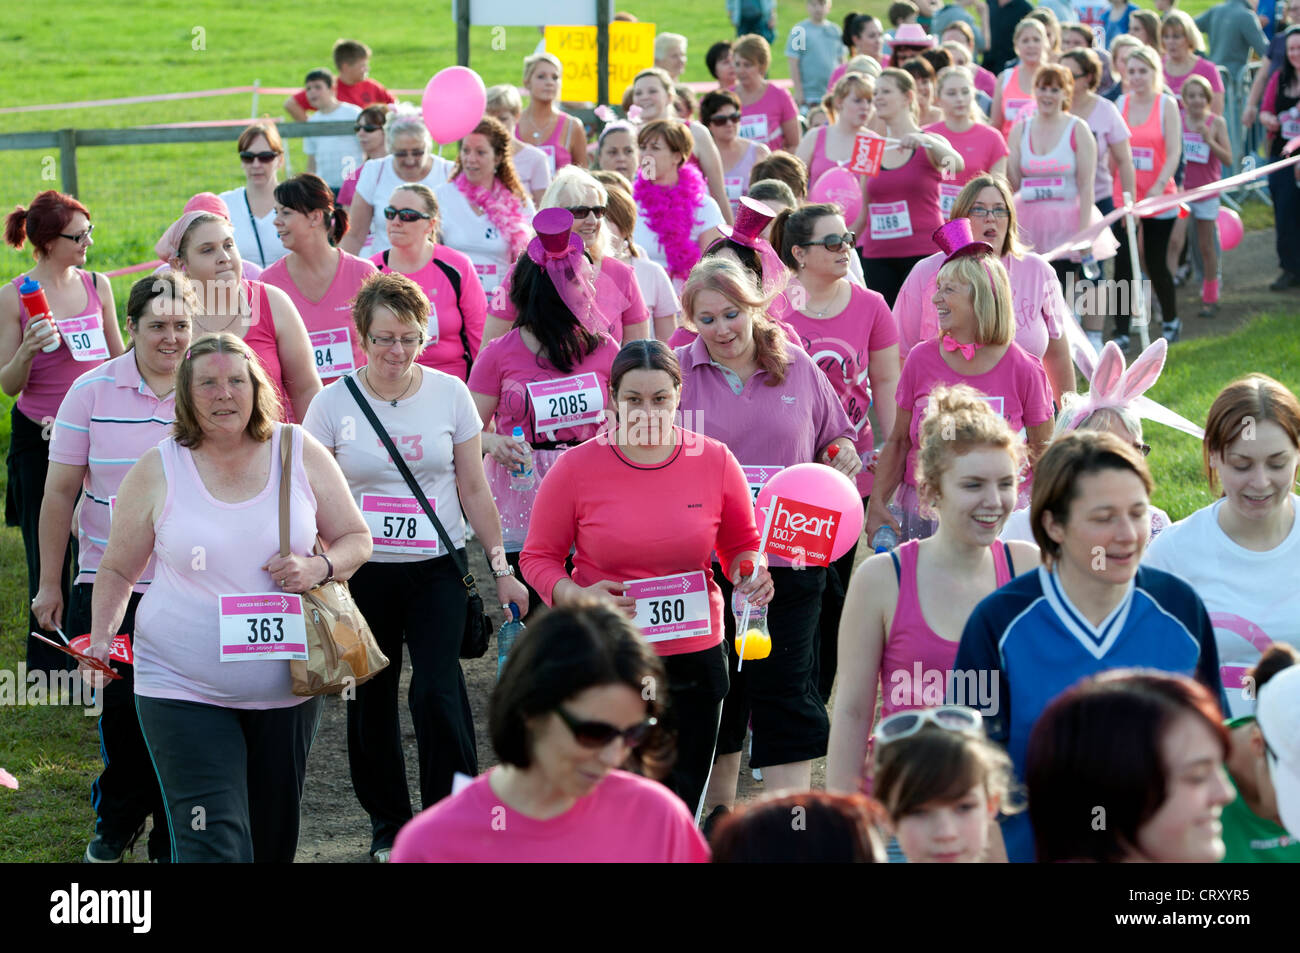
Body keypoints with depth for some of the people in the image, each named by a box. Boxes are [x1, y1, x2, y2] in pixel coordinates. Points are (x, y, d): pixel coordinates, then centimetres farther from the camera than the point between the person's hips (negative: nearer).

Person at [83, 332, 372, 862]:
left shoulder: (301, 454, 2)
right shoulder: (156, 471, -1)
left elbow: (356, 539, 9)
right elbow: (118, 570, 9)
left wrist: (320, 568, -12)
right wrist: (100, 640, -5)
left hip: (286, 689, 3)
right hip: (184, 693, -3)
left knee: (274, 838, 13)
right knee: (213, 846, -14)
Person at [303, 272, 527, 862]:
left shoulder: (449, 394, 0)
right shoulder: (334, 403, -2)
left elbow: (474, 490, 6)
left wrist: (501, 569, 5)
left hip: (438, 568, -1)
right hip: (363, 571, 1)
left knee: (437, 690, -14)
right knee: (371, 697, 8)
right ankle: (389, 825, 23)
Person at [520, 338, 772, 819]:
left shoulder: (714, 461, -1)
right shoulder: (577, 467, -6)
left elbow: (742, 544, 14)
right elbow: (538, 557, 2)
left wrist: (750, 570, -9)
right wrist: (576, 596, -17)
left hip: (693, 657, 2)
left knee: (680, 811, 11)